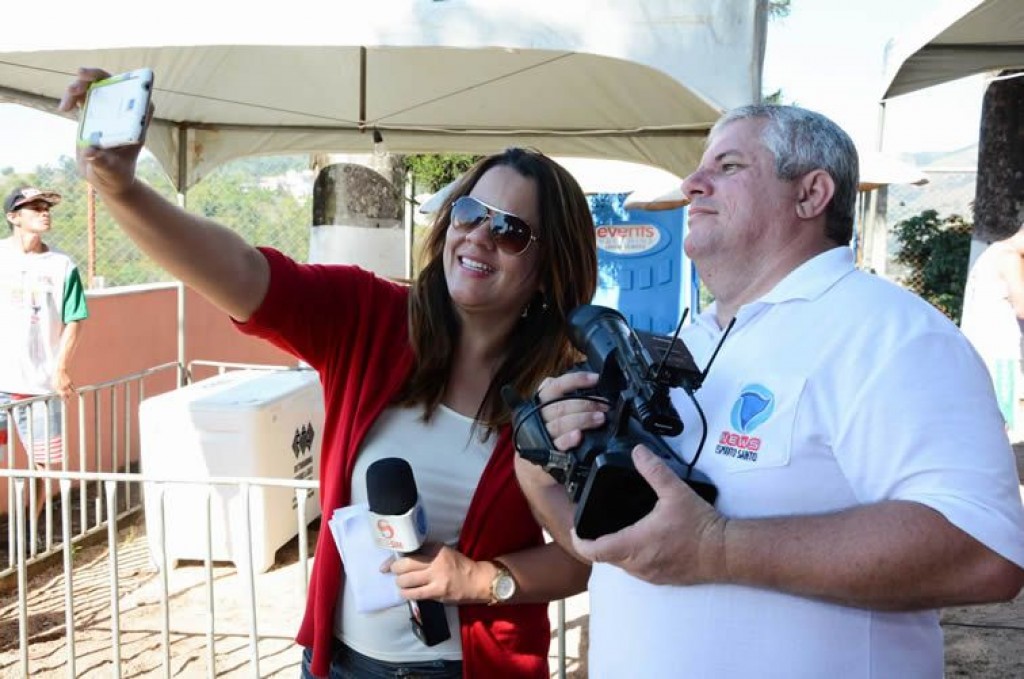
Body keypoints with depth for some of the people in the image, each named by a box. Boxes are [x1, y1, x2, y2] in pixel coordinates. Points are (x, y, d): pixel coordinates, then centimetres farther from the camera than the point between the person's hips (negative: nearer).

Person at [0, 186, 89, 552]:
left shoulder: (62, 266, 2)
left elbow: (73, 322, 2)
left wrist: (61, 368, -8)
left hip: (41, 381, 1)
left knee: (44, 461, 7)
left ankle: (31, 531, 26)